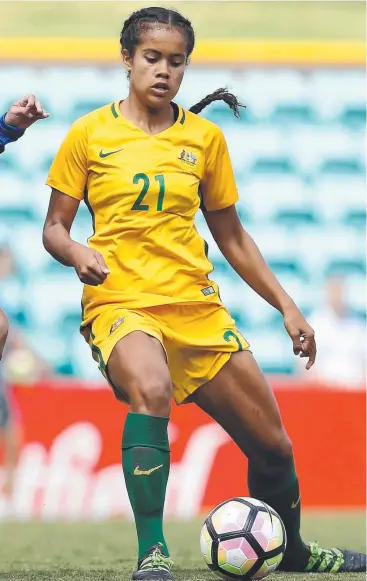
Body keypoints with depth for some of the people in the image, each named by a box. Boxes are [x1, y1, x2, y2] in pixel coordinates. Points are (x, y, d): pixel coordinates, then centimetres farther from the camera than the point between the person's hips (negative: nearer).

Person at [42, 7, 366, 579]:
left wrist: (287, 306, 13)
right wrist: (76, 252, -17)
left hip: (197, 306, 4)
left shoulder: (205, 138, 10)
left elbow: (231, 236, 18)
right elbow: (54, 227, 6)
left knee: (272, 445, 6)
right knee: (150, 388, -38)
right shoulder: (90, 133, 2)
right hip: (121, 302, -4)